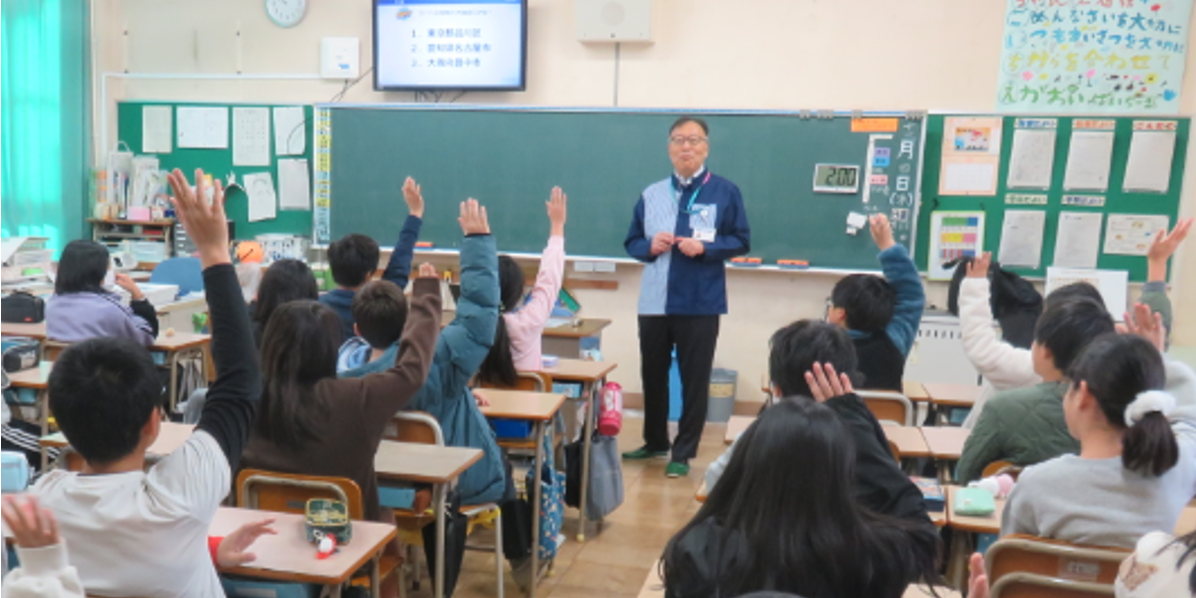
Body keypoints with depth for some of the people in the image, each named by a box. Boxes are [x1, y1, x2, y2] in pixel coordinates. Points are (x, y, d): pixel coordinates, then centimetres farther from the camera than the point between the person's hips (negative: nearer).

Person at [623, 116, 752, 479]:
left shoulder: (725, 192, 0)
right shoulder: (651, 194, 10)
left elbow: (741, 241, -1)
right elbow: (632, 242, 14)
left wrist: (704, 247, -16)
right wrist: (650, 246, -8)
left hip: (700, 304, -3)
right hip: (654, 302, 4)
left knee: (694, 379, 3)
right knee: (652, 375, 14)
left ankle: (683, 453, 15)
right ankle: (655, 442, 32)